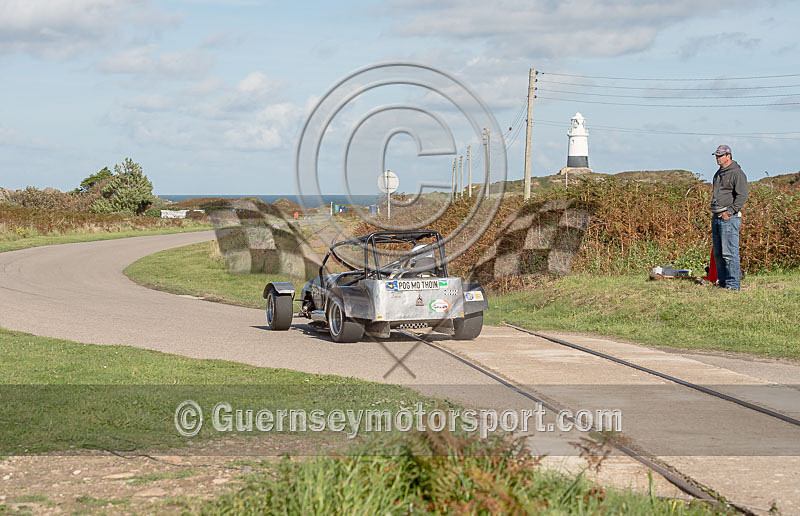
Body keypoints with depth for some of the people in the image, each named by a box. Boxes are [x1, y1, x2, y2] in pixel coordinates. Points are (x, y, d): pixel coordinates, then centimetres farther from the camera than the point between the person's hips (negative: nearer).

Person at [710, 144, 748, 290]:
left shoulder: (737, 173, -8)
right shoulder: (719, 173, 19)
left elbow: (742, 196, -14)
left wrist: (729, 212, -19)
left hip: (730, 218, -9)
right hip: (716, 217, 9)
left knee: (729, 252, -12)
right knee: (718, 253, 9)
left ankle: (733, 284, -10)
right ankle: (722, 282, 15)